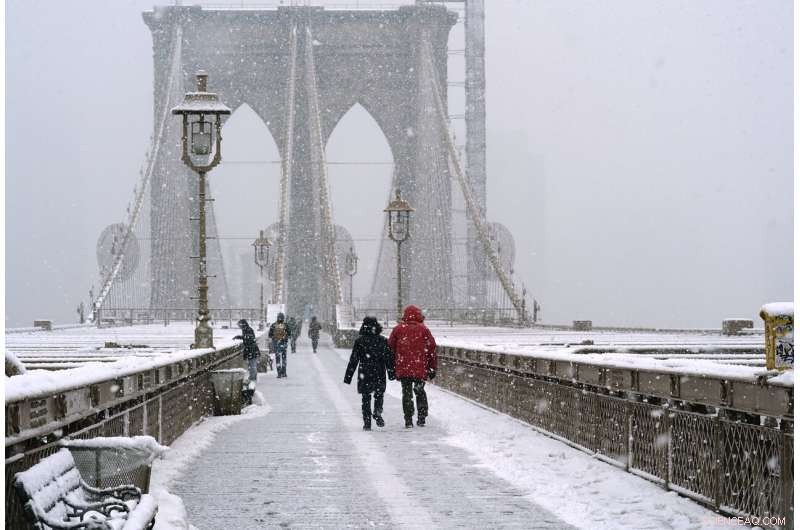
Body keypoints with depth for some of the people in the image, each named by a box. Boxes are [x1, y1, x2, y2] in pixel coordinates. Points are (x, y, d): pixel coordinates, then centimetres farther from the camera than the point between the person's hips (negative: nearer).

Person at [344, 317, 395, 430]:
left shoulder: (360, 341, -4)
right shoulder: (383, 341, 1)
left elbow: (353, 360, -3)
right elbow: (389, 358, 4)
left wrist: (348, 376, 1)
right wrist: (392, 373, 12)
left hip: (364, 375, -1)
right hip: (380, 375, 1)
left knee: (366, 398, 7)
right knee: (379, 395, 16)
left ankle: (367, 423, 2)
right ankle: (377, 413, -10)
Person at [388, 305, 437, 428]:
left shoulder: (398, 329, 3)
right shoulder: (424, 329, 2)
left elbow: (391, 348, 5)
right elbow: (432, 349, 3)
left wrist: (392, 367, 12)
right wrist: (432, 368, 10)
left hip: (403, 369, 0)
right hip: (421, 369, 0)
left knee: (407, 393, 6)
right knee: (420, 392, 16)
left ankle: (408, 420, 2)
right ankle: (421, 418, 12)